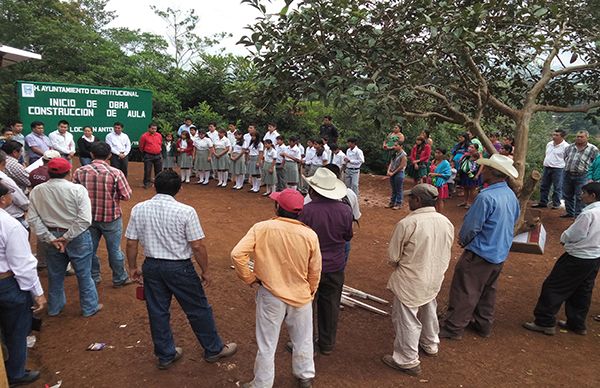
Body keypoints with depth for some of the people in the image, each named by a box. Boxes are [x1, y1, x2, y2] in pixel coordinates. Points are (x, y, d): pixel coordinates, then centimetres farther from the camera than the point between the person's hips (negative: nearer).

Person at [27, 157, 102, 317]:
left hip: (53, 237, 4)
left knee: (55, 274, 22)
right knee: (84, 274, 13)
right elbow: (84, 219, -23)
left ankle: (54, 308, 39)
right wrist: (67, 237, -14)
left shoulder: (36, 191, -7)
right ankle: (89, 307, 27)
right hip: (78, 237, -3)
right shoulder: (77, 189, -18)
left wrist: (50, 238, -5)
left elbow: (32, 218, -6)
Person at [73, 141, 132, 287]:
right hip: (111, 218, -2)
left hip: (88, 217, 3)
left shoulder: (79, 172, -11)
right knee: (114, 249, 13)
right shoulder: (116, 173, -20)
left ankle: (92, 278, 33)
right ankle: (119, 279, 28)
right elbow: (127, 196, -15)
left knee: (90, 249, 19)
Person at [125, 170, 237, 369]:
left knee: (157, 312, 18)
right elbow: (197, 246, -16)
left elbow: (131, 243, 1)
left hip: (151, 267, 4)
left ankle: (165, 355, 33)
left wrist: (133, 267, 16)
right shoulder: (185, 211, -17)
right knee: (198, 309, 12)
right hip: (179, 268, -4)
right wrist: (205, 271, -3)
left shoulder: (138, 209, -4)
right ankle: (213, 349, 28)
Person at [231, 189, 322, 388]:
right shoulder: (310, 235, -13)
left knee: (267, 344, 16)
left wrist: (249, 278, -5)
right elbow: (315, 272, -4)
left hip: (270, 296, -1)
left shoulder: (261, 228, -17)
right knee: (302, 340, 24)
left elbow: (237, 254, -22)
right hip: (301, 296, 2)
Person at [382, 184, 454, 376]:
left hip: (410, 281, -7)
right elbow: (446, 253, 7)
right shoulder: (446, 223, -5)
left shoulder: (407, 223, -26)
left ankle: (408, 361, 22)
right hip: (435, 279, 7)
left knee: (407, 319, 9)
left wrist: (398, 265, 5)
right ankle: (430, 345, 49)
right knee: (428, 311, 28)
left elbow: (393, 255, -17)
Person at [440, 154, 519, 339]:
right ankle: (484, 325, 35)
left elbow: (471, 226, -21)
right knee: (488, 290, 21)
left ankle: (453, 328, 12)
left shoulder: (486, 197, -27)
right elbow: (513, 222, 13)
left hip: (480, 254, -8)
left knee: (464, 292, 3)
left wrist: (463, 239, -1)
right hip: (501, 253, 9)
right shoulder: (512, 196, 1)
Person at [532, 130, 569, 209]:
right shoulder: (549, 144, 11)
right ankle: (542, 202, 20)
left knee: (557, 188, 1)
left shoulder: (565, 146, -11)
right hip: (547, 168, 7)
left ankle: (556, 204, 10)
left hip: (558, 169, -7)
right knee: (544, 186, 11)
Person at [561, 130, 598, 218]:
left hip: (581, 176, -5)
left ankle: (578, 215, 7)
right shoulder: (570, 147, 8)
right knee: (567, 195, 13)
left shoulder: (593, 149, -5)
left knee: (580, 197, -2)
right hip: (568, 175, 5)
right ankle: (570, 213, 26)